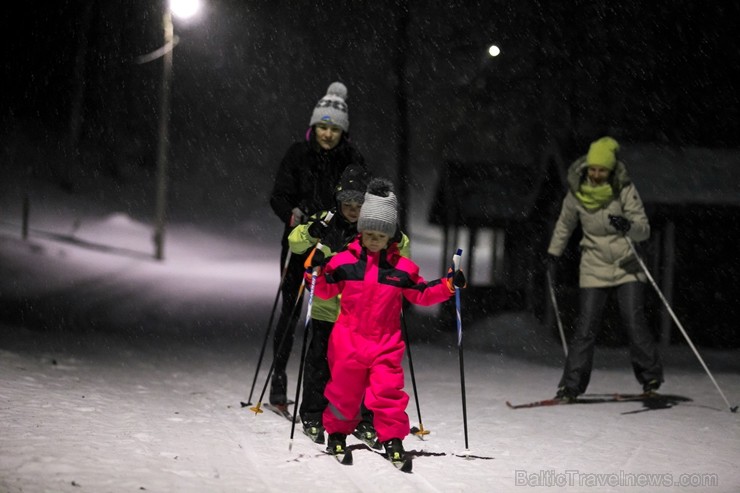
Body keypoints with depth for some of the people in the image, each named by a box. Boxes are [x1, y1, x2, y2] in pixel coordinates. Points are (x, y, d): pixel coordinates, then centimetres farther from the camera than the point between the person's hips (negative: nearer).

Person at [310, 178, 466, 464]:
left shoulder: (401, 268, 1)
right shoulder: (344, 261, -2)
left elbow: (421, 294, 8)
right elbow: (325, 291, 4)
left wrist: (448, 285, -5)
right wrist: (318, 274, -15)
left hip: (386, 343, 0)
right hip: (348, 340, 0)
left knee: (388, 389, -7)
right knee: (343, 389, 9)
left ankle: (392, 438, 5)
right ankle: (337, 433, 29)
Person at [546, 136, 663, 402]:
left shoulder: (624, 190, -12)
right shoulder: (576, 192, -4)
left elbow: (644, 230, -14)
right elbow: (565, 223, 17)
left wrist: (628, 226, -35)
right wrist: (553, 251, 25)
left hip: (627, 265, -1)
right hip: (594, 267, 2)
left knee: (634, 321, -12)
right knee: (586, 326, -6)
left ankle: (651, 376, 4)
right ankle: (571, 385, -1)